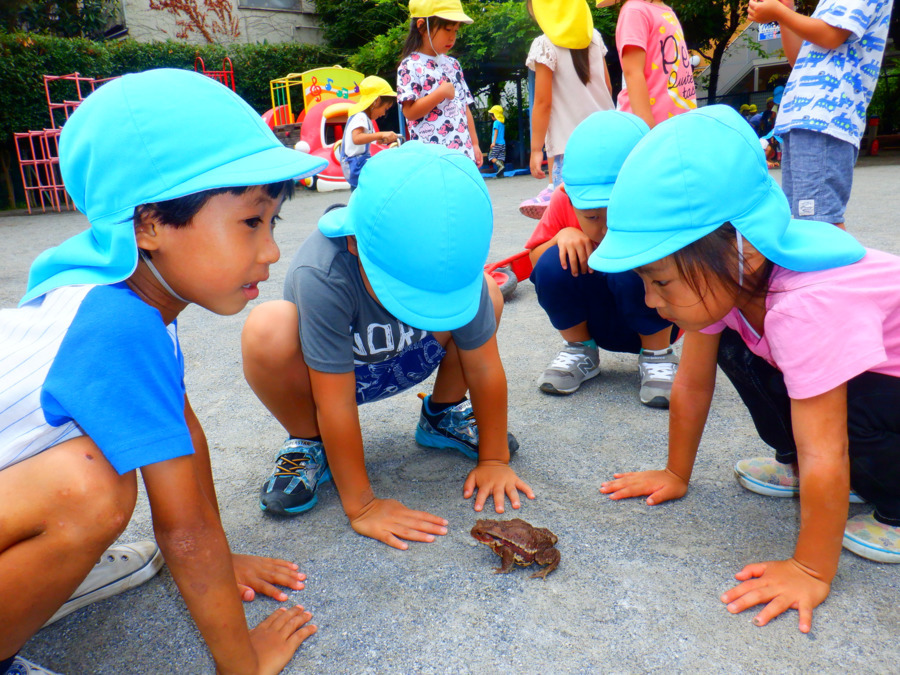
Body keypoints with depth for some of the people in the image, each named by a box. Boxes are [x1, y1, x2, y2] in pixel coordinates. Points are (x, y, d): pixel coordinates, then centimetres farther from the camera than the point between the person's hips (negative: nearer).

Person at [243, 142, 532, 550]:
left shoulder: (454, 269, -29)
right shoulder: (323, 275, -39)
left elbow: (484, 368, -19)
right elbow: (336, 404, -35)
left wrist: (494, 459, -11)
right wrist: (361, 506, -28)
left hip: (402, 362, 3)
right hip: (322, 374, -3)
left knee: (489, 294, -15)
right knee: (267, 330, -36)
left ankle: (444, 414, 8)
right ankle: (308, 444, -6)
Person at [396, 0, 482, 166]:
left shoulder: (452, 64, 17)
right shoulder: (410, 66, -5)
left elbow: (464, 107, 18)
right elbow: (409, 112, -15)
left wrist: (474, 144, 13)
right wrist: (441, 93, -19)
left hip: (463, 151, 7)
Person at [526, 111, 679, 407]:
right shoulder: (563, 202, -18)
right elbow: (534, 261, -8)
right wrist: (562, 236, -28)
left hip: (653, 322, -2)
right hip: (593, 320, 3)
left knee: (634, 267, -34)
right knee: (552, 264, -25)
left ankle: (657, 357, -6)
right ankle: (580, 351, 2)